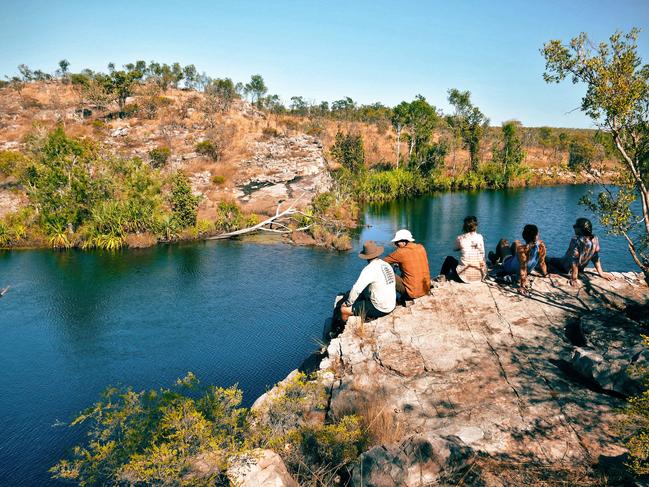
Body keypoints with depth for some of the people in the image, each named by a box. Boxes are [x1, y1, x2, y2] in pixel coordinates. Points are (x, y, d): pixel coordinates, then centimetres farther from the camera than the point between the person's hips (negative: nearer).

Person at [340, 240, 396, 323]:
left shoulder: (369, 269, -20)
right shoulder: (387, 265, 4)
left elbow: (356, 289, -22)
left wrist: (348, 303, -6)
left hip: (379, 309, -9)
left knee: (343, 309, -2)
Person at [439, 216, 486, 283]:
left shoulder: (460, 238, -1)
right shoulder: (480, 237, 4)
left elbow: (455, 249, 19)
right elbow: (482, 255, 10)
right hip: (479, 276, 3)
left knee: (449, 259, 24)